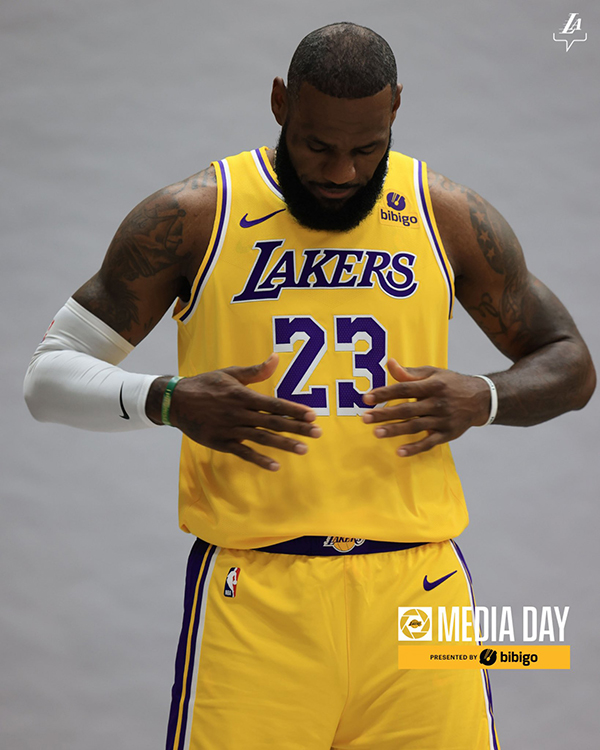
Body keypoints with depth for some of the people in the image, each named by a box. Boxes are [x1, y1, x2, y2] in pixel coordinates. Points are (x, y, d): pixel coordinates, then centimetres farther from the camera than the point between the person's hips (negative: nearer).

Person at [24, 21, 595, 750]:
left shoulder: (451, 219, 7)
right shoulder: (190, 219, 1)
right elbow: (49, 375, 3)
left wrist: (482, 400, -6)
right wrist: (167, 401, -17)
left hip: (416, 585, 2)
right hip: (252, 595, -2)